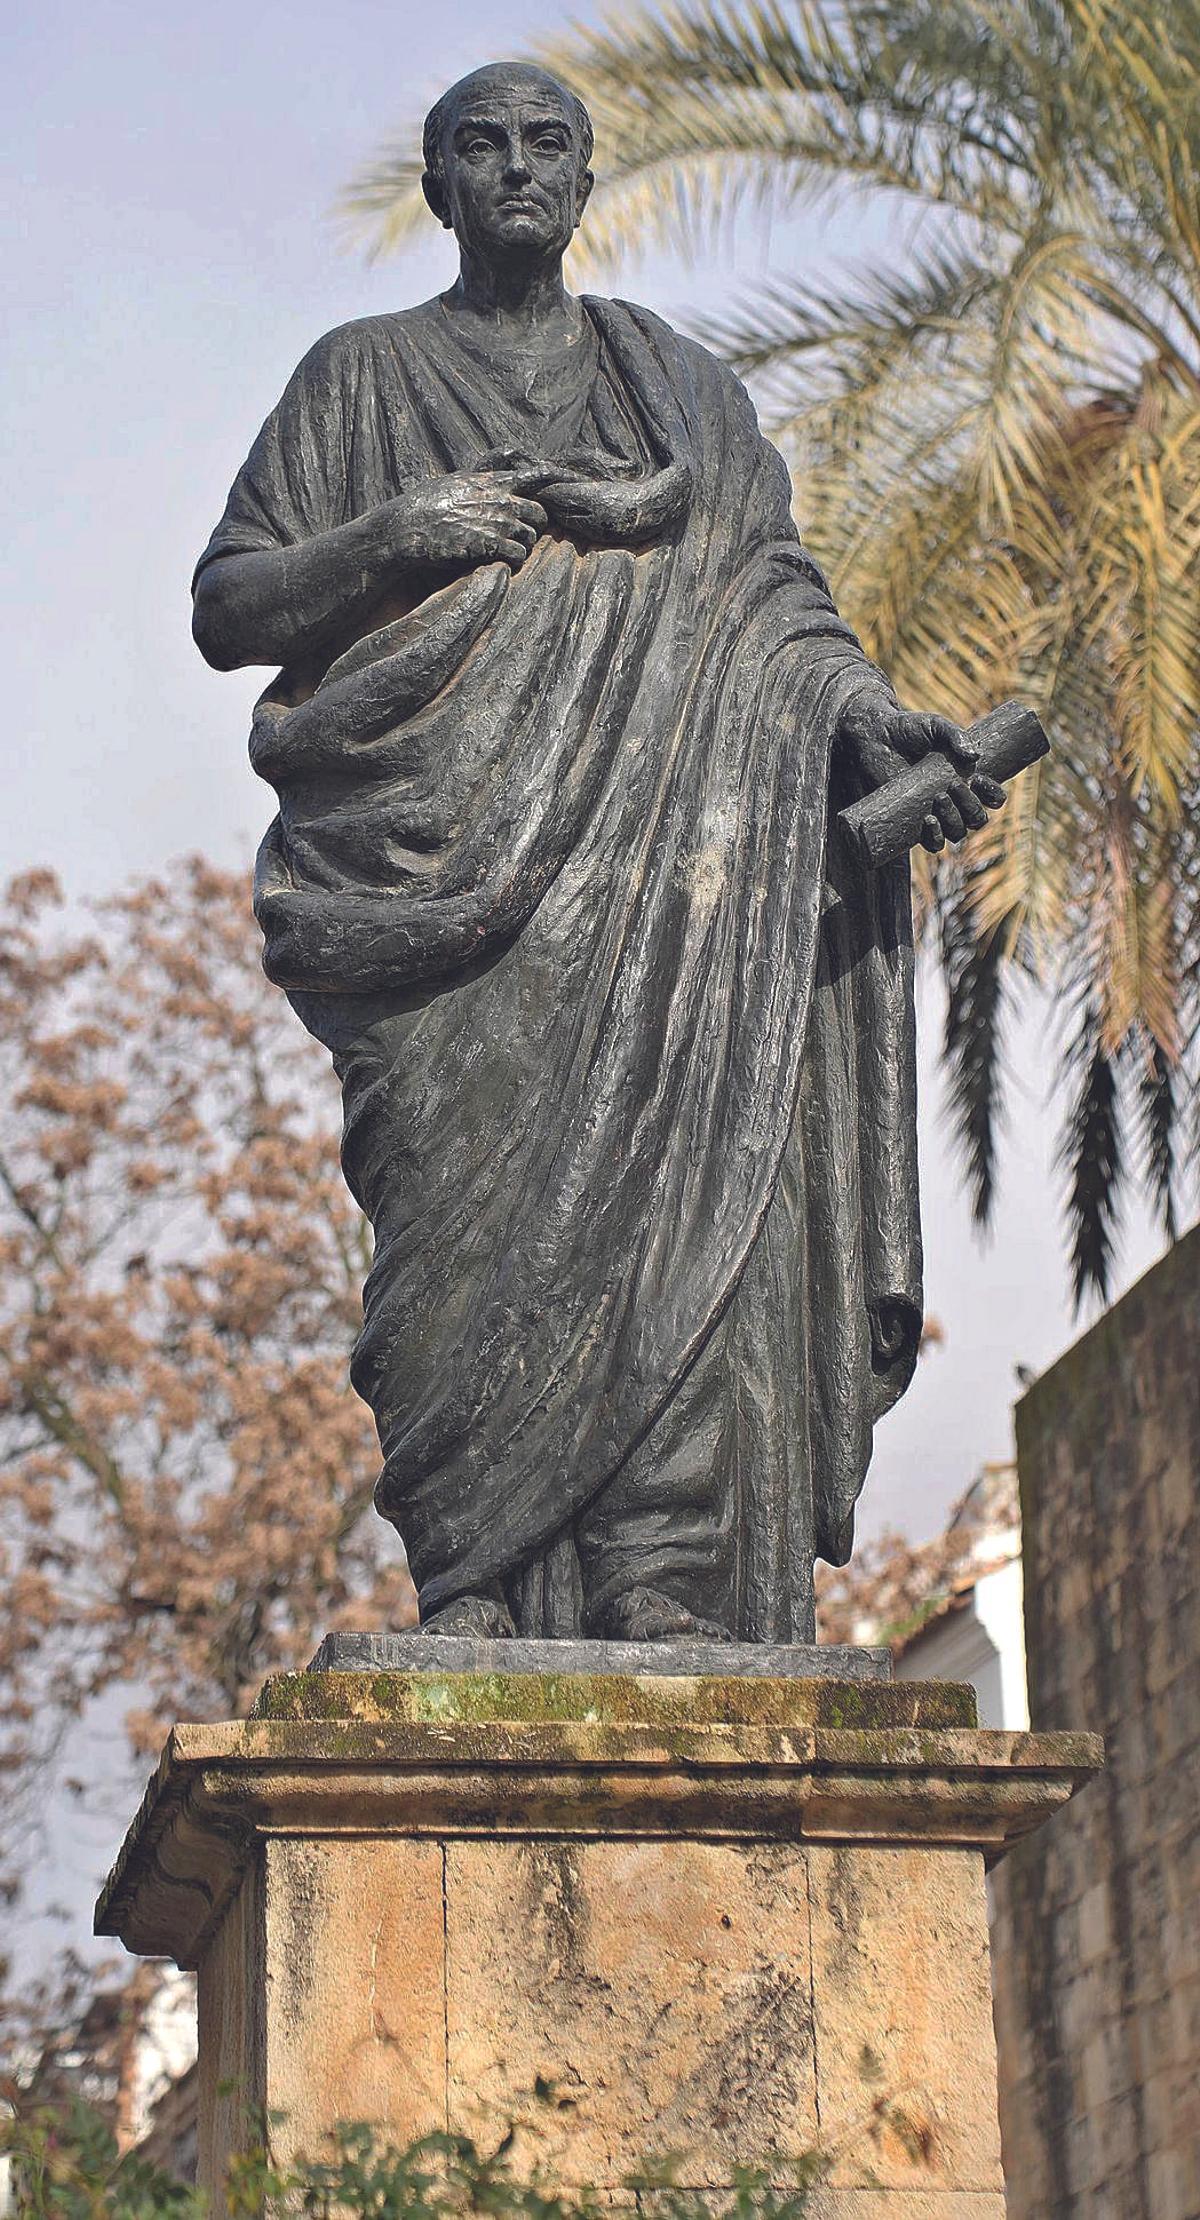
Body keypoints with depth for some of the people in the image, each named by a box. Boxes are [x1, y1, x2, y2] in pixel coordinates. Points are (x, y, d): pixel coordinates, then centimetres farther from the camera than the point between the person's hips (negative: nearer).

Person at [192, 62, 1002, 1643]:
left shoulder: (681, 385, 24)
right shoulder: (365, 379, 19)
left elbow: (779, 599, 15)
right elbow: (228, 610, 13)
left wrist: (872, 722, -5)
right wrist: (391, 538, -4)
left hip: (661, 864, 1)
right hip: (450, 858, -1)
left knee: (678, 1194, -15)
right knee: (474, 1210, -16)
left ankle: (673, 1603, -19)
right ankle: (474, 1598, -19)